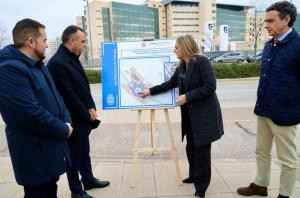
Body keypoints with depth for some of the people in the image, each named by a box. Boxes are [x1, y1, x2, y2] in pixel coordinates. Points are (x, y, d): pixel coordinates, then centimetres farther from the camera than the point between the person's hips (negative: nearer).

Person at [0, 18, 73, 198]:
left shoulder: (38, 65, 10)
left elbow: (56, 96, 13)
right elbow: (32, 114, -29)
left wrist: (67, 122, -4)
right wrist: (64, 130, -15)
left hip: (53, 147, 9)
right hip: (36, 156, -9)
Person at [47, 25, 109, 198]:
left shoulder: (73, 58, 8)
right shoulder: (57, 63, -21)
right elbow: (69, 95, -22)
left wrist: (91, 108, 1)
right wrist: (87, 114, -12)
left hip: (83, 117, 9)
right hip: (73, 120, -8)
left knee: (84, 151, 21)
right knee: (74, 155, 9)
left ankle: (89, 180, 40)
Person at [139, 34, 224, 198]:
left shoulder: (202, 62, -15)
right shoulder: (181, 66, 9)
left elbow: (209, 86, -21)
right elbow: (170, 83, 17)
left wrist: (187, 97, -20)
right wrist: (150, 91, 14)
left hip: (204, 113, -8)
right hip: (189, 114, 8)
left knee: (202, 150, 2)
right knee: (191, 147, 17)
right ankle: (194, 175, 38)